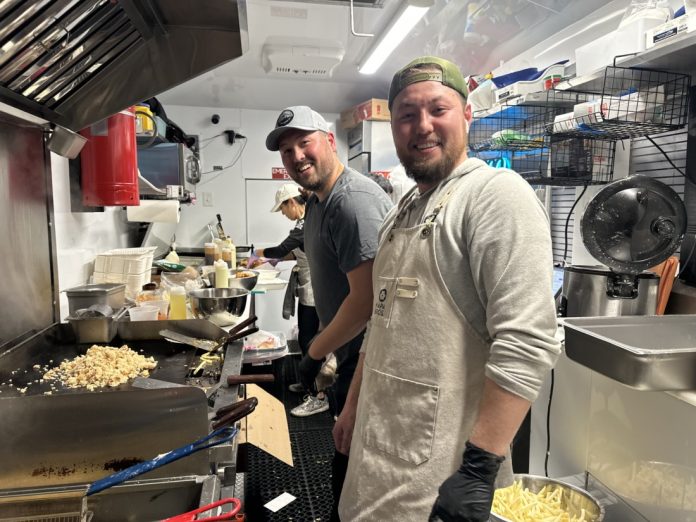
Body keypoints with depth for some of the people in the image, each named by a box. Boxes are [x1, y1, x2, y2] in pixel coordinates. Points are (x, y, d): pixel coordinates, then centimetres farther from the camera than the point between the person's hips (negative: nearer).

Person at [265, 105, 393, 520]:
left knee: (352, 470, 5)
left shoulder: (355, 201, -23)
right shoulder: (317, 201, 10)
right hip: (349, 354, 10)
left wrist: (313, 354, -15)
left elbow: (366, 299, -26)